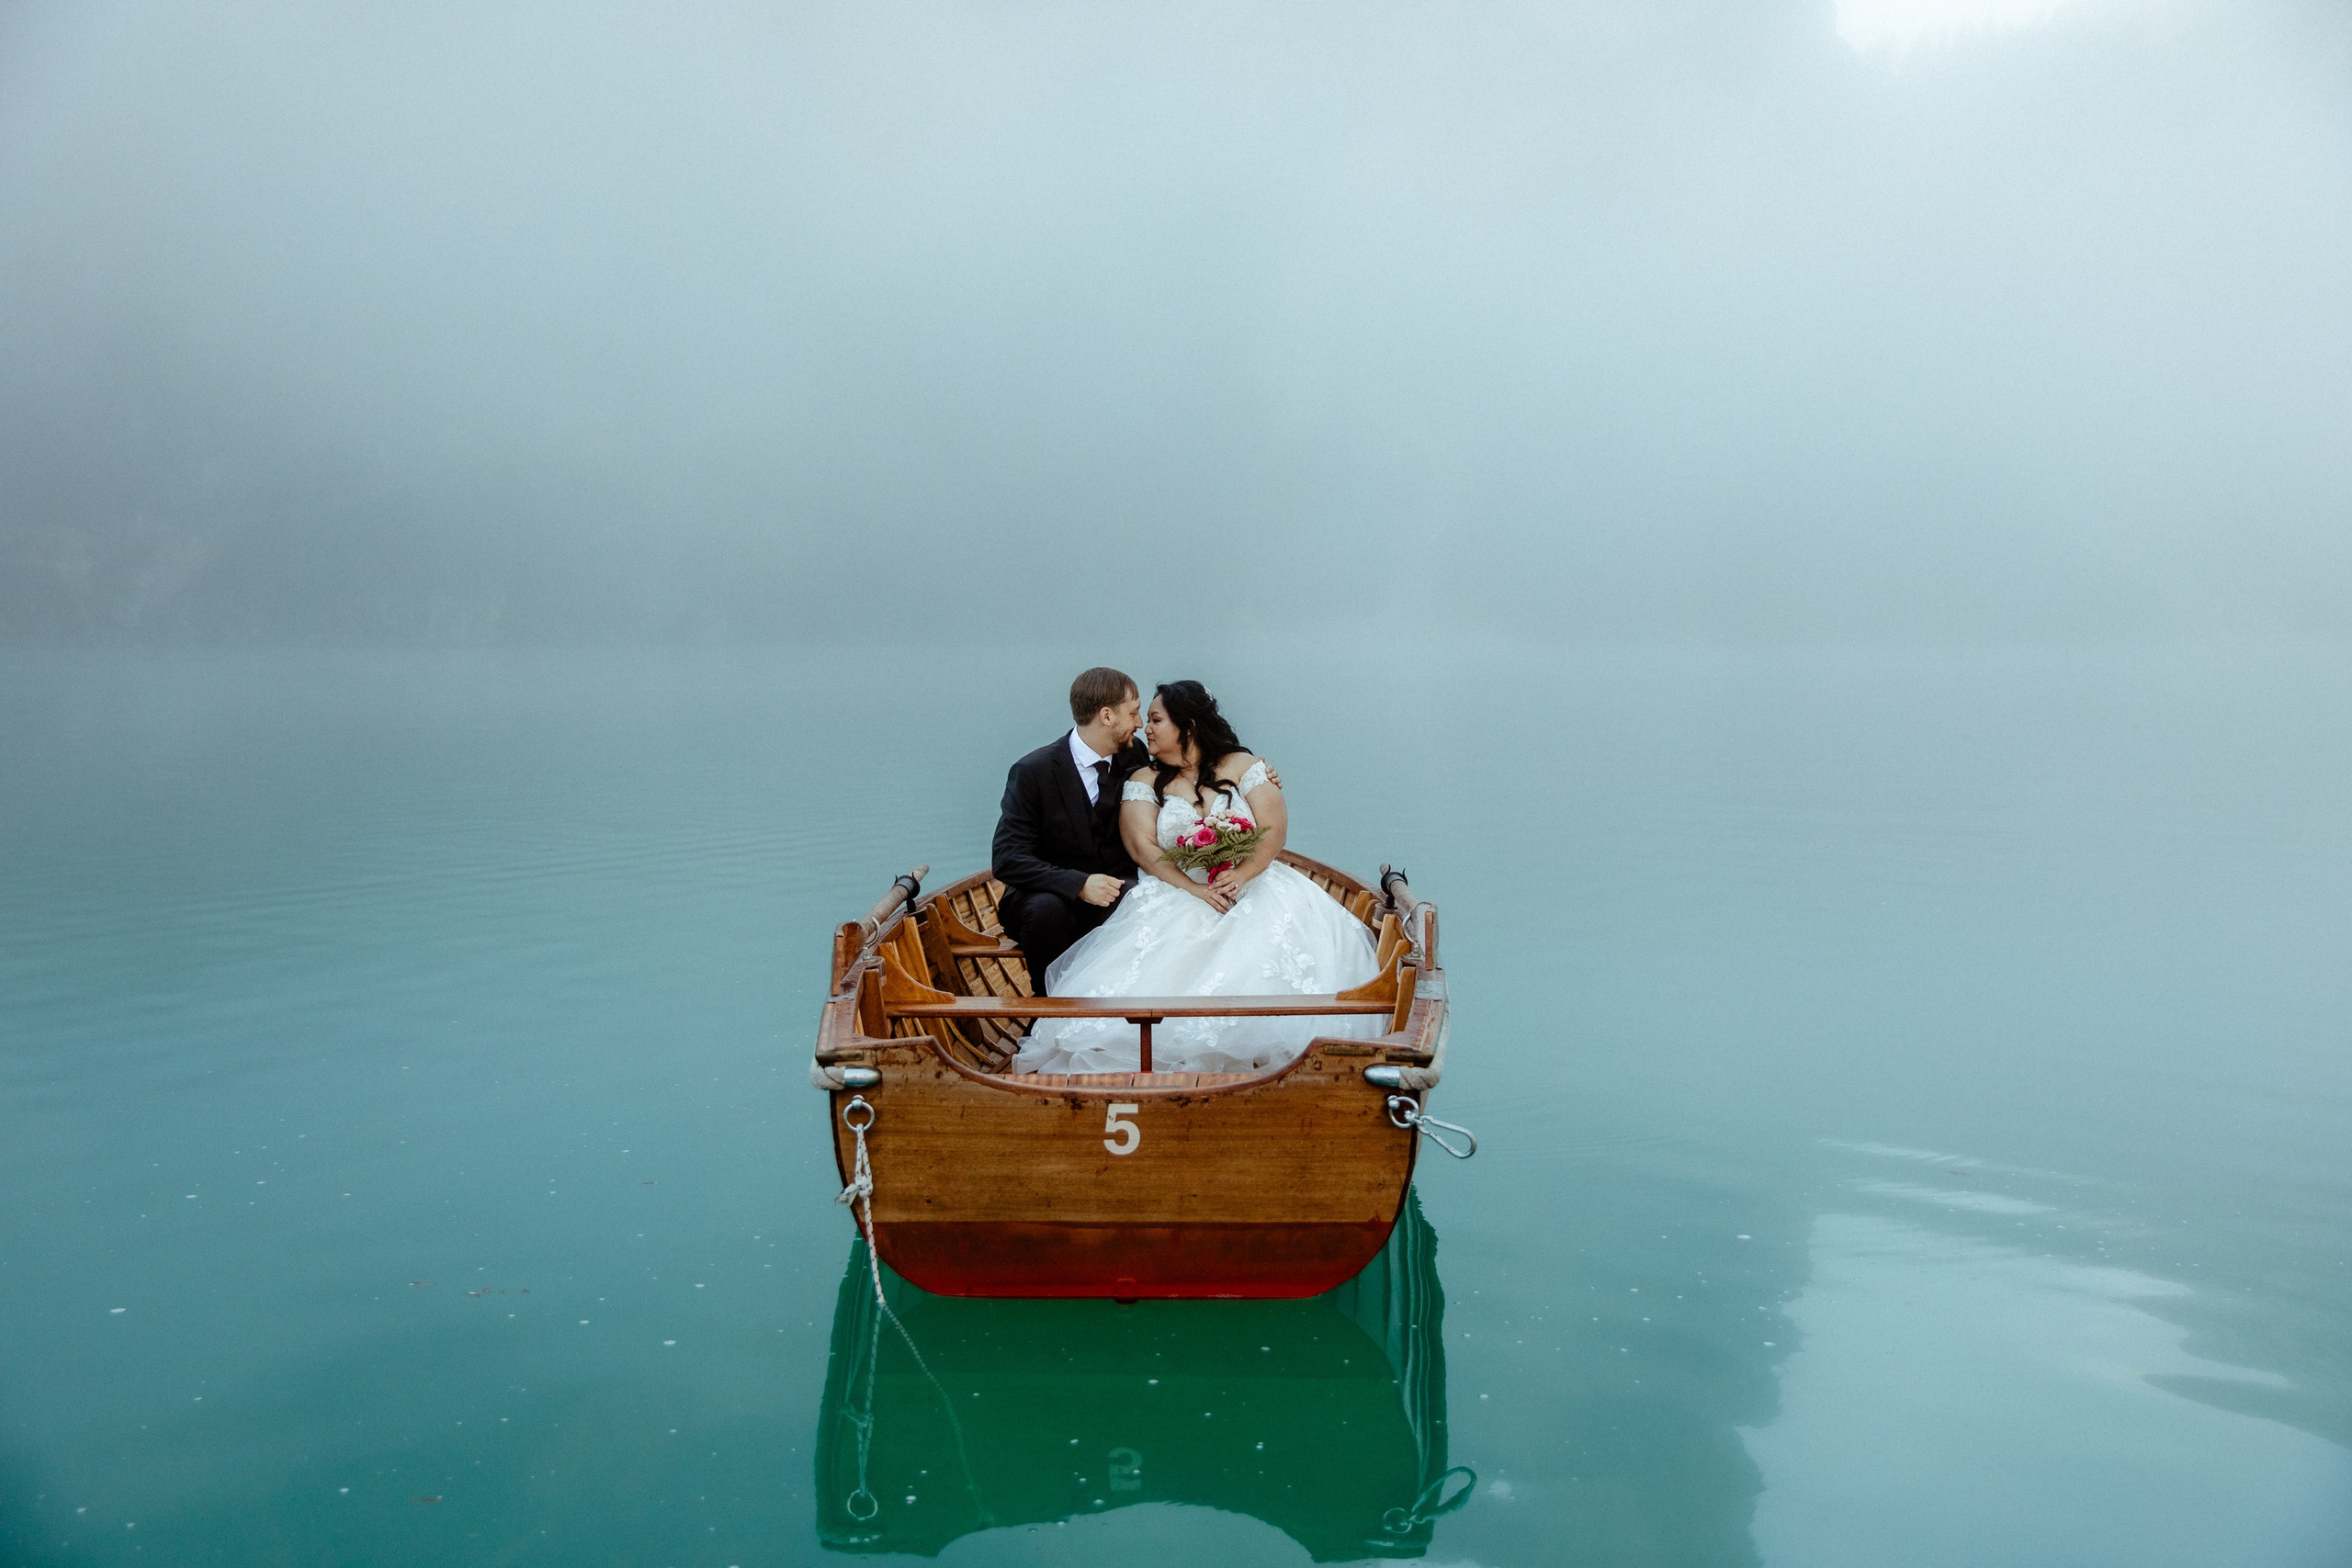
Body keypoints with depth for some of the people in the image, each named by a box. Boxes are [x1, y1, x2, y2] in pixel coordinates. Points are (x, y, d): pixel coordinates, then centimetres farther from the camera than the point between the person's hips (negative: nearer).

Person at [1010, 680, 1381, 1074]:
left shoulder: (1241, 766, 8)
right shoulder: (1143, 782, 10)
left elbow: (1275, 829, -1)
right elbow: (1141, 846, -4)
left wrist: (1241, 876, -19)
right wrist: (1196, 890, -18)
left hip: (1251, 887, 0)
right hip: (1176, 898, 0)